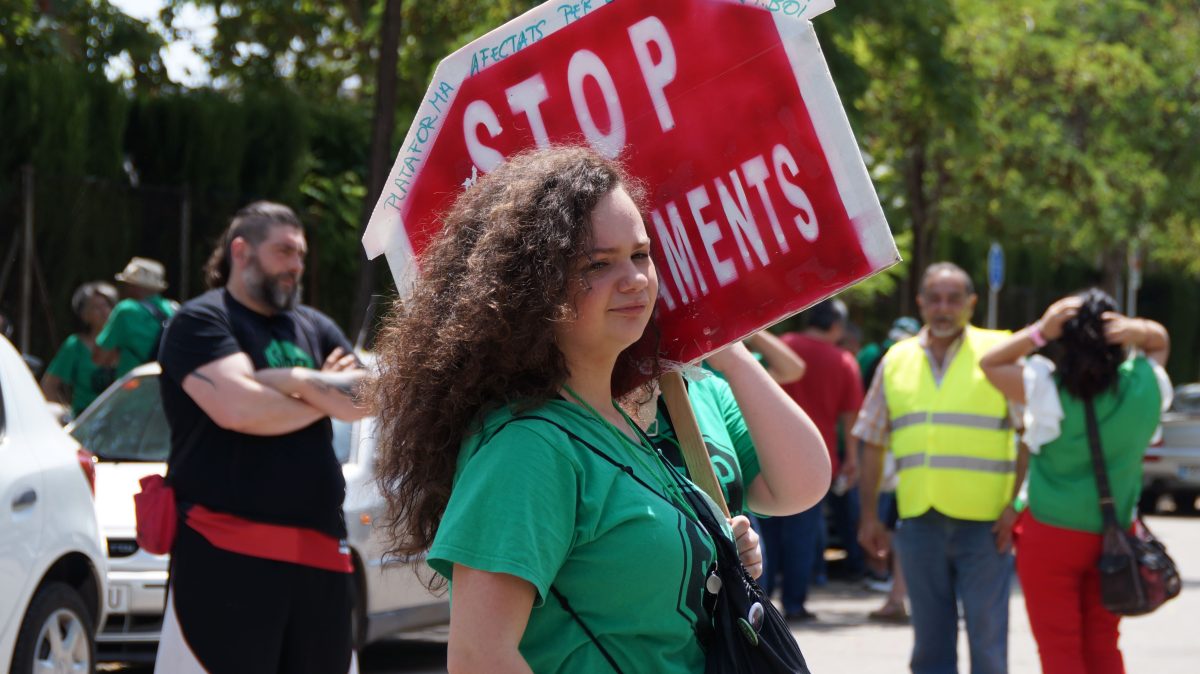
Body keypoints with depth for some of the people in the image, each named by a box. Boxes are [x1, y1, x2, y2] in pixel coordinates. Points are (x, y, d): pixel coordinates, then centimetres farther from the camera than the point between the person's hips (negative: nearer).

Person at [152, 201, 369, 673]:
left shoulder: (314, 328, 19)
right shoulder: (201, 321, -1)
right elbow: (237, 407, -17)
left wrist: (296, 380, -8)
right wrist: (323, 399, -1)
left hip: (320, 551, 7)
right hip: (226, 550, -7)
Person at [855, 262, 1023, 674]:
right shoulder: (897, 360, 12)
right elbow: (872, 442, 15)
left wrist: (1017, 505, -11)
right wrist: (869, 515, 11)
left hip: (984, 521, -4)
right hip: (918, 519, 4)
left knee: (987, 635, -3)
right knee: (929, 639, 9)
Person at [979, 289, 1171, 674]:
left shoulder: (1047, 387, -16)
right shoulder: (1144, 386, -8)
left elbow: (990, 363, -4)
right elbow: (1160, 341, 11)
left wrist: (1040, 331, -15)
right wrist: (1138, 330, -12)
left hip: (1051, 534, -3)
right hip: (1115, 535, 3)